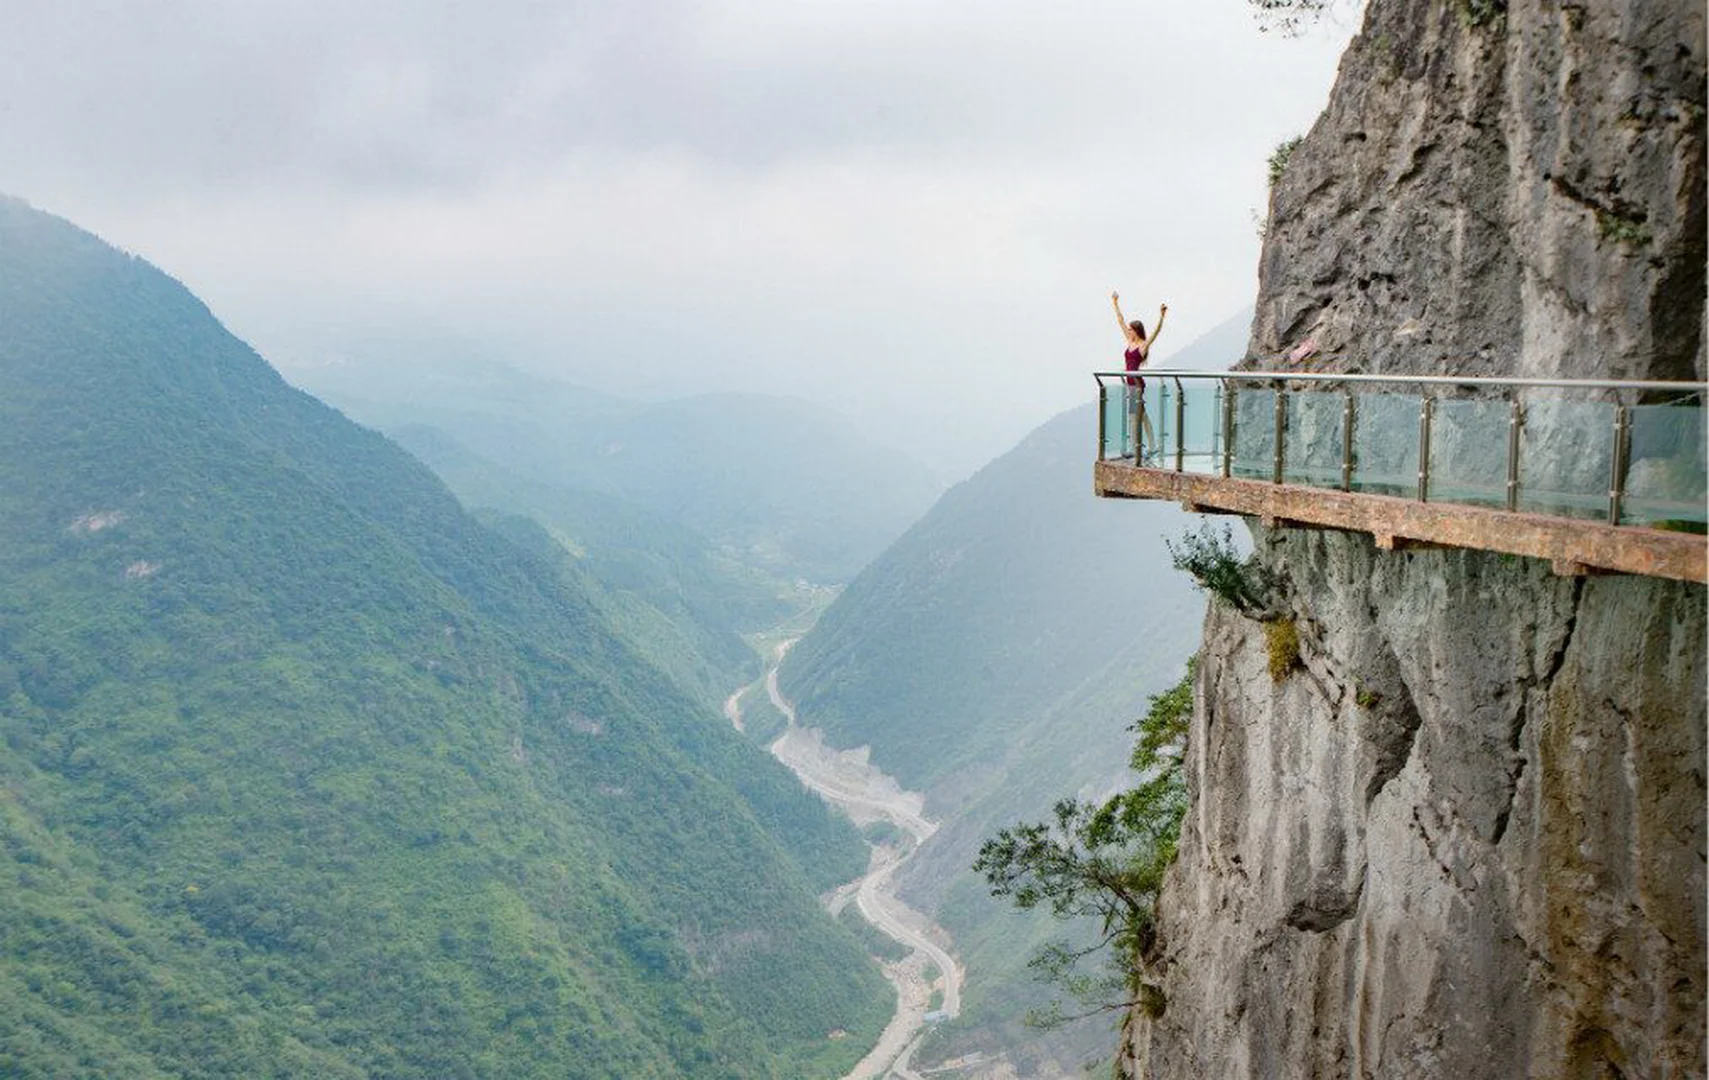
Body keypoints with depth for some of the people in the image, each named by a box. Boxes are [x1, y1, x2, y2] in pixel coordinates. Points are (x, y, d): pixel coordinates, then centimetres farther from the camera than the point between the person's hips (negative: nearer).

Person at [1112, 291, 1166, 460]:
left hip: (1137, 383, -8)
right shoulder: (1130, 342, 12)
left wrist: (1161, 316, -35)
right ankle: (1152, 446, 16)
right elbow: (1121, 322, 19)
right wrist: (1115, 304, 24)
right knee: (1141, 414, 11)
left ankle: (1136, 448, -8)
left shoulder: (1143, 345, -8)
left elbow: (1156, 331, -21)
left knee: (1134, 414, -9)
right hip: (1131, 382, 8)